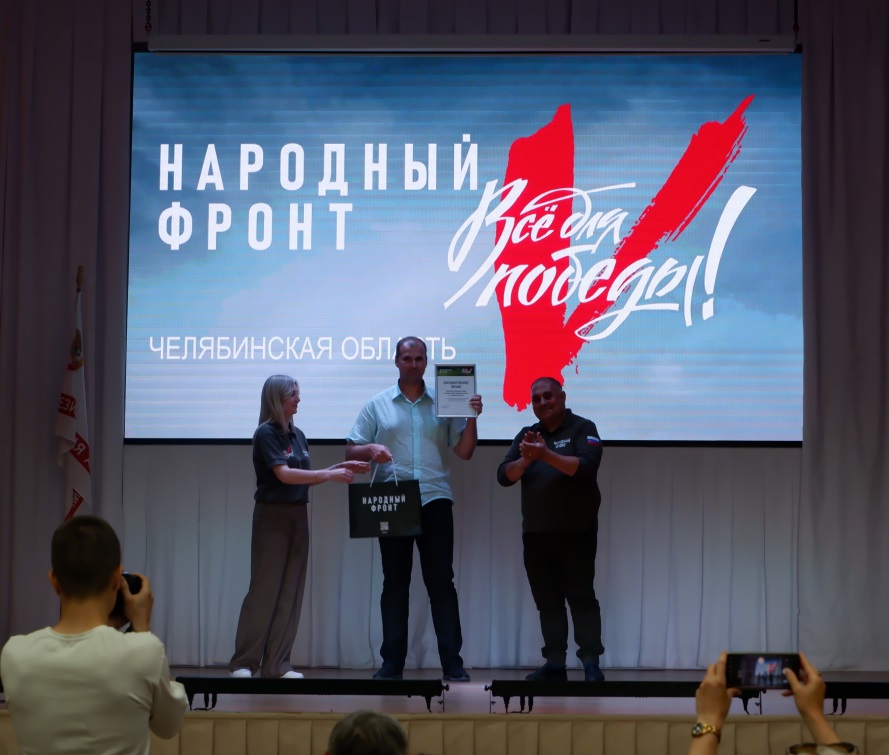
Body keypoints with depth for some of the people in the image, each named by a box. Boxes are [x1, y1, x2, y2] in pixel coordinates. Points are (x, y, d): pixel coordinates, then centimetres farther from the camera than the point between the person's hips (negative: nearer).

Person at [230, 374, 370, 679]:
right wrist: (330, 475, -21)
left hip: (298, 516, 7)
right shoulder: (266, 433, -10)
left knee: (291, 592, 5)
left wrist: (341, 467, 6)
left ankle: (277, 664, 9)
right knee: (264, 589, -5)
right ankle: (243, 662, 3)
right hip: (272, 516, -7)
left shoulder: (298, 434, 13)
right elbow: (284, 474, -20)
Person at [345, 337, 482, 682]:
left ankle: (452, 662, 2)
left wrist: (472, 417, -6)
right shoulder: (377, 405, 8)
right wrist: (370, 450, -14)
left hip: (435, 500, 0)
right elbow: (351, 451, 7)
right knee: (395, 582, 5)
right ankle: (392, 662, 10)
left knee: (441, 581, -1)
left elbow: (465, 452, 7)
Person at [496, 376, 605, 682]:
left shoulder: (582, 429, -1)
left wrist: (546, 454, -26)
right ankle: (555, 663, 8)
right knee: (547, 600, 5)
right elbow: (504, 475, 5)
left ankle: (591, 663, -7)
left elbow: (585, 467, -18)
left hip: (575, 532, -5)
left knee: (581, 597, -7)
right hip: (535, 534, 5)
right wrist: (525, 460, -15)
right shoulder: (526, 435, 14)